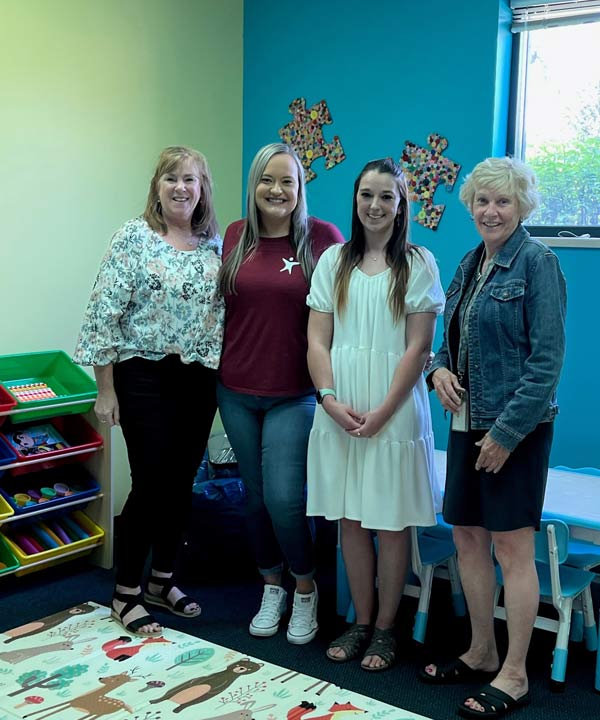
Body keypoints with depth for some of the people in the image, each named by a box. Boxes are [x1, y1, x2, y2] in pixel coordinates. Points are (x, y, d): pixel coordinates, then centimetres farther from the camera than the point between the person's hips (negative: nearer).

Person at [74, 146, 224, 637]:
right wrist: (105, 389, -11)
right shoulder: (134, 238, -7)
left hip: (199, 381, 5)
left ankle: (163, 580, 29)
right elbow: (104, 315, -10)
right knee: (150, 484, -2)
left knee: (181, 484, 11)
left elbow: (225, 315, 13)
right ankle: (126, 594, 14)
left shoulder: (215, 245, 8)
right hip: (146, 378, -5)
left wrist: (221, 377, 10)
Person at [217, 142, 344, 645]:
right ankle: (272, 589, 32)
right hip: (237, 390, 4)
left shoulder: (323, 237, -6)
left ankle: (306, 590, 19)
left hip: (293, 394, -4)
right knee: (256, 496, 13)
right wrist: (218, 364, 10)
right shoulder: (236, 236, 5)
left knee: (284, 497, -8)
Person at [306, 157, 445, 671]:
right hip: (339, 411, 3)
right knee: (351, 518, 9)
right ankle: (361, 622, 24)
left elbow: (418, 347, -6)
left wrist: (382, 412, -13)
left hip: (394, 410, -3)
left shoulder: (418, 264, 0)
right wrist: (330, 399, -10)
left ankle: (385, 628, 20)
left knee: (391, 521, 4)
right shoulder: (334, 261, 8)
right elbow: (317, 339, 4)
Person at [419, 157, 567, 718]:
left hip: (516, 427, -8)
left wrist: (508, 431, -18)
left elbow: (547, 359, -15)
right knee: (467, 536, 13)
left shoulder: (536, 263, -11)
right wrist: (439, 368, -1)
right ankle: (481, 653, 30)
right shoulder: (470, 263, 12)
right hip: (467, 420, 8)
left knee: (512, 548, 0)